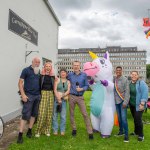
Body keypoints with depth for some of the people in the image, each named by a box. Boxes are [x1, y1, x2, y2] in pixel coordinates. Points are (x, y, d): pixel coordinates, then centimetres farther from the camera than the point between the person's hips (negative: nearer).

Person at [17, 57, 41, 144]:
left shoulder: (40, 71, 10)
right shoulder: (26, 70, -4)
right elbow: (20, 83, -6)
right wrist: (23, 94, -14)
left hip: (38, 96, 5)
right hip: (29, 96, -5)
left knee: (34, 114, 11)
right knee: (26, 115, -5)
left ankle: (29, 131, 24)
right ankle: (20, 134, 4)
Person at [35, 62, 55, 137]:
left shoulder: (53, 76, 9)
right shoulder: (41, 75, 0)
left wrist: (54, 95, 10)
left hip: (50, 95, 3)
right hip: (43, 94, -3)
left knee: (49, 112, 5)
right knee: (42, 113, -8)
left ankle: (47, 130, 16)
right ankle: (38, 130, 5)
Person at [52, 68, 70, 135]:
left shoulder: (68, 82, 10)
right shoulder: (57, 80, 5)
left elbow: (68, 91, -1)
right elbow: (55, 90, -4)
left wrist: (62, 96, -15)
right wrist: (58, 98, -11)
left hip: (64, 100, 1)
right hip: (56, 99, -1)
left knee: (63, 116, 1)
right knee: (55, 115, 1)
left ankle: (62, 130, 12)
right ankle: (55, 130, 13)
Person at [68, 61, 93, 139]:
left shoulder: (84, 75, 0)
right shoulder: (70, 75, 3)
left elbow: (86, 85, 2)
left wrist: (81, 89, -15)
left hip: (80, 97, -2)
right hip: (72, 96, 2)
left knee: (85, 114, -6)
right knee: (71, 114, 9)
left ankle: (90, 132, 0)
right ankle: (74, 129, 27)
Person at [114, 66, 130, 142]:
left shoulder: (125, 79, -8)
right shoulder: (114, 79, 5)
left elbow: (127, 91, -11)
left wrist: (125, 102, -15)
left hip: (122, 101, -4)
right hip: (116, 101, 4)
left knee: (123, 118, -8)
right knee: (119, 118, 13)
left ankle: (126, 134, 3)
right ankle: (121, 131, 28)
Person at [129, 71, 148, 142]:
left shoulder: (141, 83, -13)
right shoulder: (129, 83, 5)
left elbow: (145, 93, -19)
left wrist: (142, 104, -24)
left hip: (138, 105, -6)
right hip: (131, 105, 6)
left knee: (138, 119, -7)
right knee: (135, 119, 17)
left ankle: (141, 135, 9)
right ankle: (136, 132, 34)